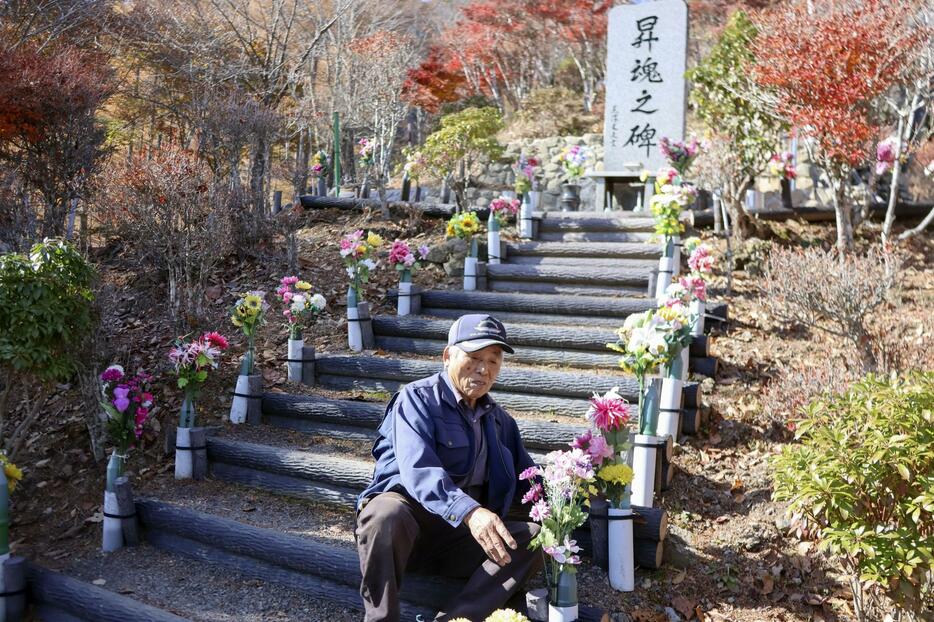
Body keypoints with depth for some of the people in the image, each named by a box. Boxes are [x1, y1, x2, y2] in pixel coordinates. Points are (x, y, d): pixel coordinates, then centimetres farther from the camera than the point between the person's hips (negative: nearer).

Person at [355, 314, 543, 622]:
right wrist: (470, 511, -40)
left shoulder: (499, 420, 16)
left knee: (537, 537, -16)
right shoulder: (418, 399, -6)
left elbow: (527, 479, 19)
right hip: (407, 518, -6)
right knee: (386, 515, -39)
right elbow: (418, 470, -23)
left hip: (462, 535, 6)